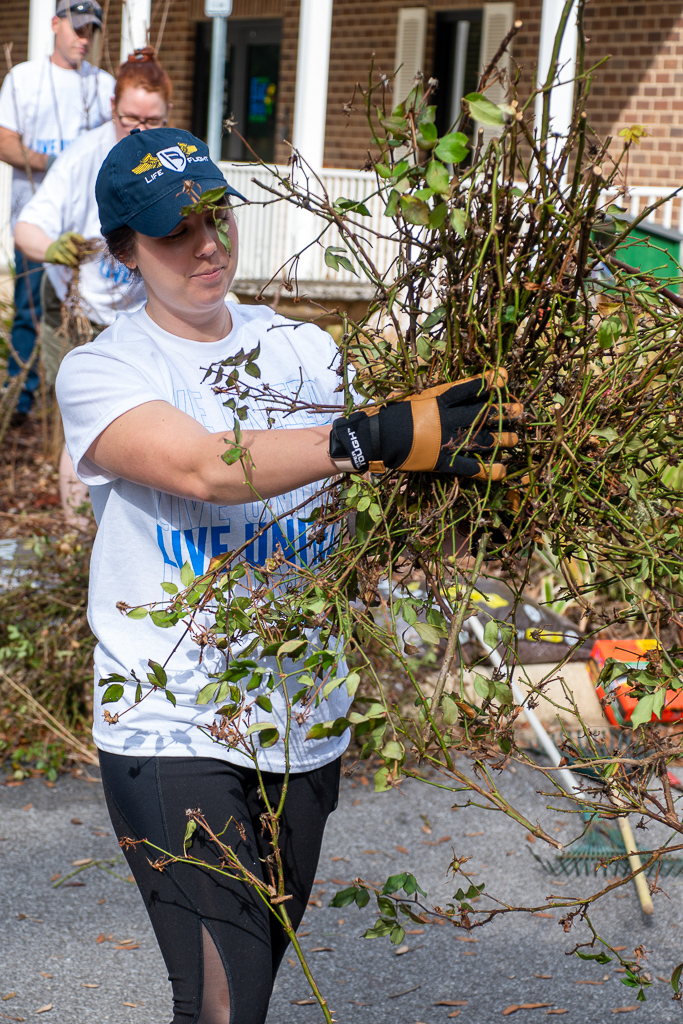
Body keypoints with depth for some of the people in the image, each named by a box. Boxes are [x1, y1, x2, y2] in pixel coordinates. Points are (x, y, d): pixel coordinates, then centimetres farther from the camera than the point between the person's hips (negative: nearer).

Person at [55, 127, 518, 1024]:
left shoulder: (305, 351, 9)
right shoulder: (101, 370, -5)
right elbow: (202, 466, -25)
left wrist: (454, 455, -20)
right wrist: (378, 435, -35)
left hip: (305, 725, 5)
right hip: (172, 730, -5)